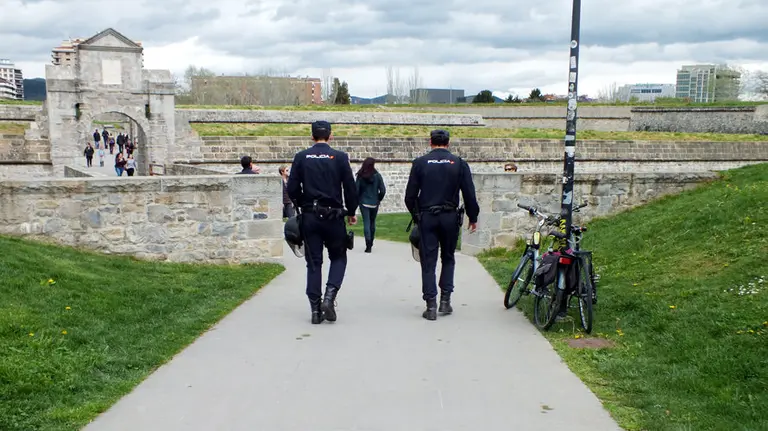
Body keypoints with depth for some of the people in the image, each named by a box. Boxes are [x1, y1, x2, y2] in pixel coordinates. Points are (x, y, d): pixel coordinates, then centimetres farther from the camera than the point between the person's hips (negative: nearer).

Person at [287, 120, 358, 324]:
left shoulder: (301, 157, 1)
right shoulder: (339, 157, -3)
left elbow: (292, 189, 0)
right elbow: (350, 188, -3)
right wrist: (351, 212, 11)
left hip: (309, 216, 2)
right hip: (333, 216, -2)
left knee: (313, 262, 8)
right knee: (338, 258, 14)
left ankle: (315, 309, 8)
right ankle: (329, 297, -5)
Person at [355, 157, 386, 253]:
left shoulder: (360, 176, -8)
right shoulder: (377, 176, -7)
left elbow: (357, 190, -7)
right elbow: (383, 190, -7)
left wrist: (358, 200, 8)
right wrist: (379, 199, 9)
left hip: (364, 203, -1)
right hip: (374, 203, 1)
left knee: (366, 223, -3)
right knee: (372, 223, 16)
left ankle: (368, 245, -15)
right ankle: (370, 243, 28)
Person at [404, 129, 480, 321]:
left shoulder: (420, 163, 0)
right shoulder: (459, 163, 0)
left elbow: (410, 195, 1)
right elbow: (469, 194, -1)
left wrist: (416, 215, 16)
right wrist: (473, 217, 10)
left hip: (426, 218, -1)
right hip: (450, 217, 1)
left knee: (428, 261, 4)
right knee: (448, 258, 17)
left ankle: (431, 306, 2)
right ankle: (445, 300, 13)